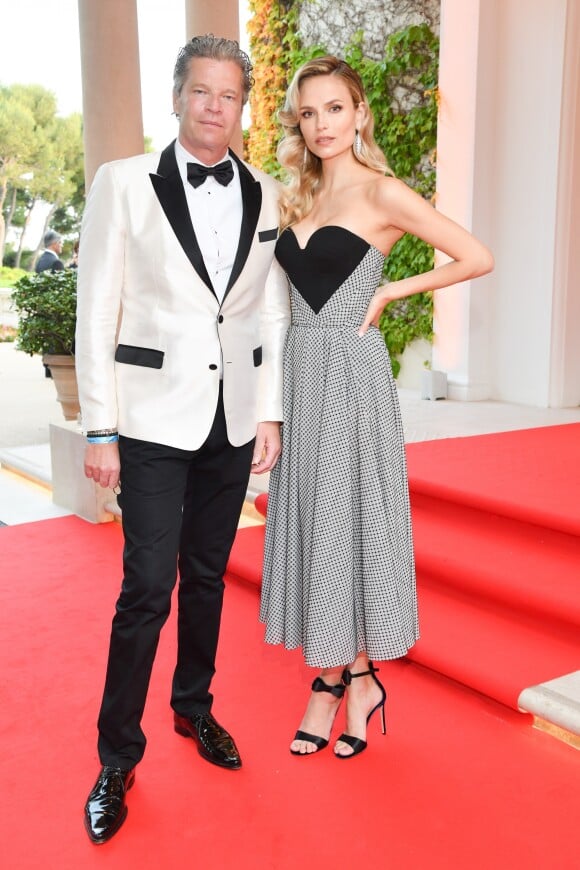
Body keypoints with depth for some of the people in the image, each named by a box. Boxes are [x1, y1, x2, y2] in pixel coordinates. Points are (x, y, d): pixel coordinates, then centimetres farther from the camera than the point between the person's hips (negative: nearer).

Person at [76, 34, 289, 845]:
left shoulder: (266, 197, 8)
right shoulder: (123, 184, -2)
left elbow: (273, 314, 10)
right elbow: (97, 313, -5)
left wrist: (270, 414, 5)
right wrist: (99, 430, -8)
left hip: (234, 420, 4)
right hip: (155, 418, -3)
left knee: (208, 575, 15)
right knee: (148, 586, -4)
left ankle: (194, 707, 36)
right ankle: (117, 758, 15)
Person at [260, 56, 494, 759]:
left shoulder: (381, 192, -5)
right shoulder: (297, 198, 15)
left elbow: (477, 258, -8)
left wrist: (390, 291, -5)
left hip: (351, 372, -6)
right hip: (298, 371, 6)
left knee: (351, 518, 1)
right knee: (309, 521, 8)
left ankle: (357, 677, 19)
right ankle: (334, 675, 21)